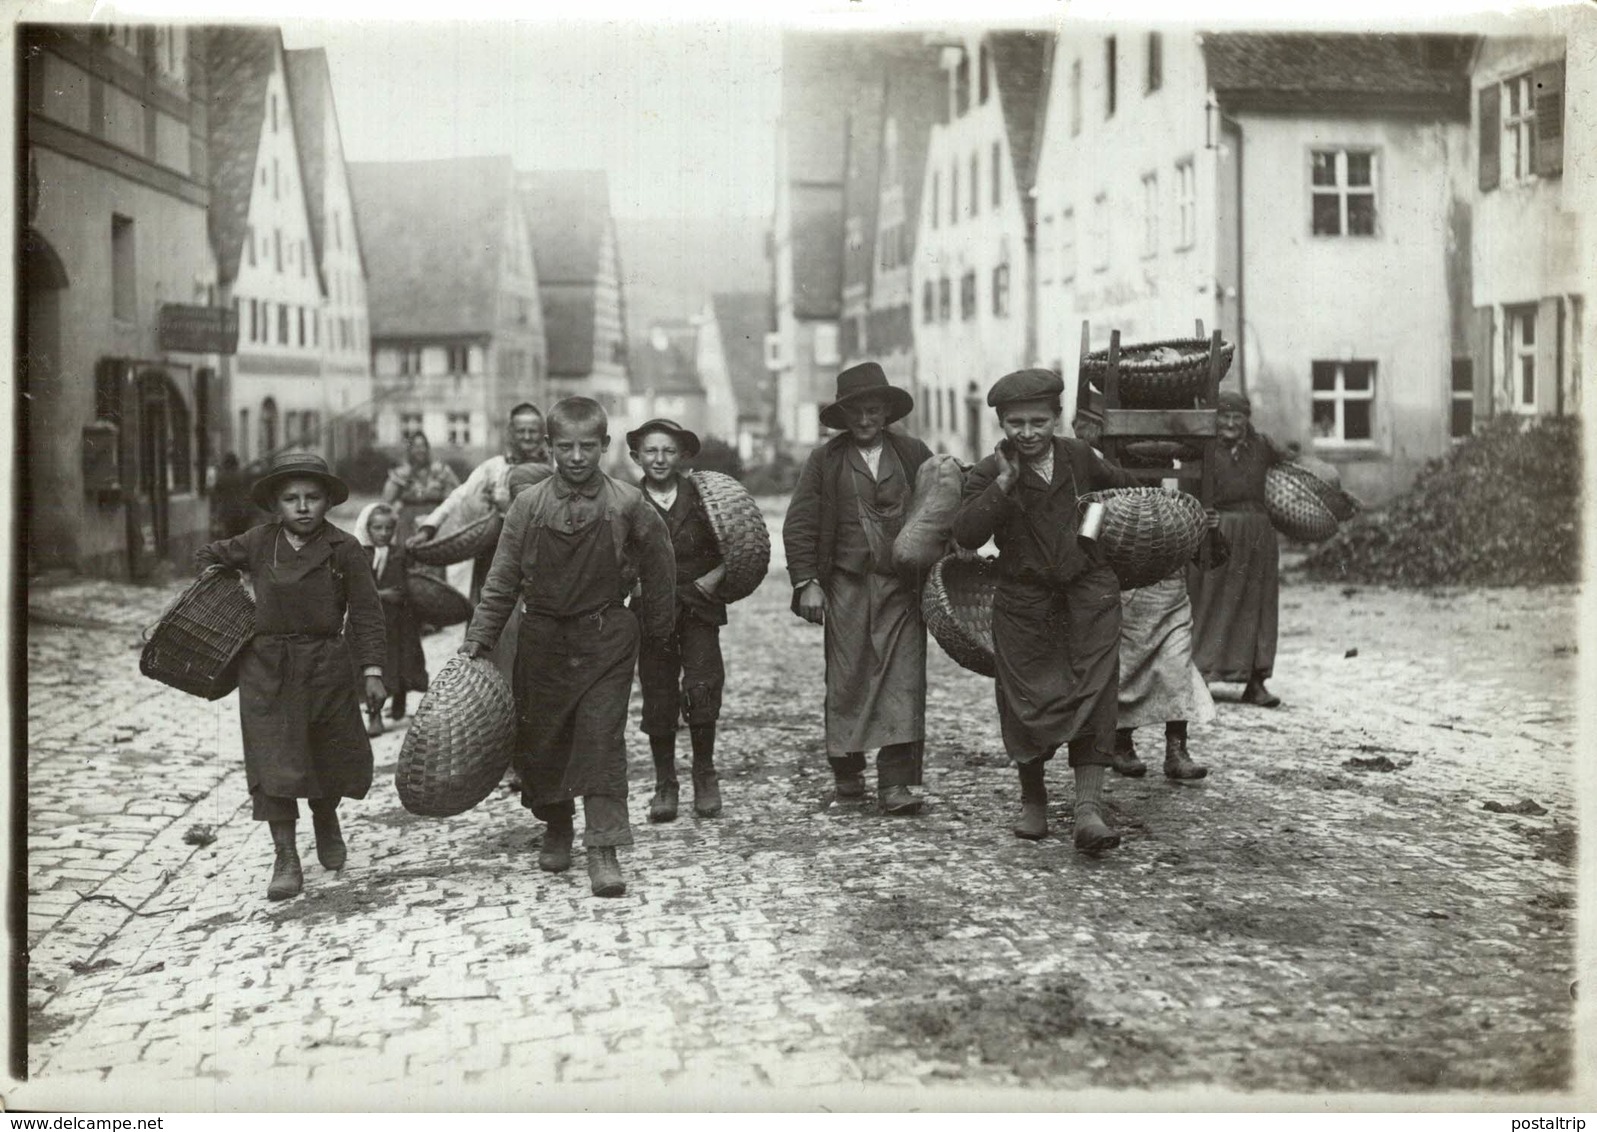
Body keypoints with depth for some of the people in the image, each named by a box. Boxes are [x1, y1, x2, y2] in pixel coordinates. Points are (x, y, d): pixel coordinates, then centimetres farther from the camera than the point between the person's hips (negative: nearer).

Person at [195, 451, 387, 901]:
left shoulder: (343, 549, -5)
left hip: (326, 666, -1)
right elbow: (207, 557, 19)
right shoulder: (258, 543, 1)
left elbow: (366, 611, -4)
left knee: (332, 756, 13)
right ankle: (286, 860, 2)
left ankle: (326, 822, 43)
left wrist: (372, 670, -8)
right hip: (266, 668, 1)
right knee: (273, 762, -4)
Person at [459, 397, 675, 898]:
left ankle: (603, 847, -7)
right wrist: (477, 640, -5)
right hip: (543, 636, 2)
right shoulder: (528, 505, -3)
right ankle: (556, 827, 32)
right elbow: (501, 580, 0)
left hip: (606, 637, -2)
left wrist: (657, 625, 13)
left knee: (602, 737, -9)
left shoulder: (627, 505, -6)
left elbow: (658, 565, 8)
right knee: (539, 737, 9)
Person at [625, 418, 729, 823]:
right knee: (658, 697, 2)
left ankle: (705, 773, 7)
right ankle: (665, 784, 15)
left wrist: (715, 575, -8)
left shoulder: (702, 497, 2)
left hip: (699, 606, 0)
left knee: (702, 687, -12)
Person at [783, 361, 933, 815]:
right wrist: (806, 582, -5)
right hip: (846, 586, 0)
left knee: (903, 680, -7)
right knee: (846, 679, 3)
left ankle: (896, 782, -6)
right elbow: (799, 525, 4)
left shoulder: (914, 454, 8)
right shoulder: (824, 461, 5)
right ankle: (847, 771, 21)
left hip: (903, 586, 0)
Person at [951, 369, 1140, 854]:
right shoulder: (988, 473, -5)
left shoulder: (1078, 456, 4)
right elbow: (967, 535, -20)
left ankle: (1089, 808, -14)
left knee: (1092, 695, -10)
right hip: (1024, 601, -1)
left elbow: (1121, 485, 26)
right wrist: (1005, 481, -24)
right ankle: (1033, 799, 27)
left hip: (1088, 593, 1)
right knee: (1027, 701, 4)